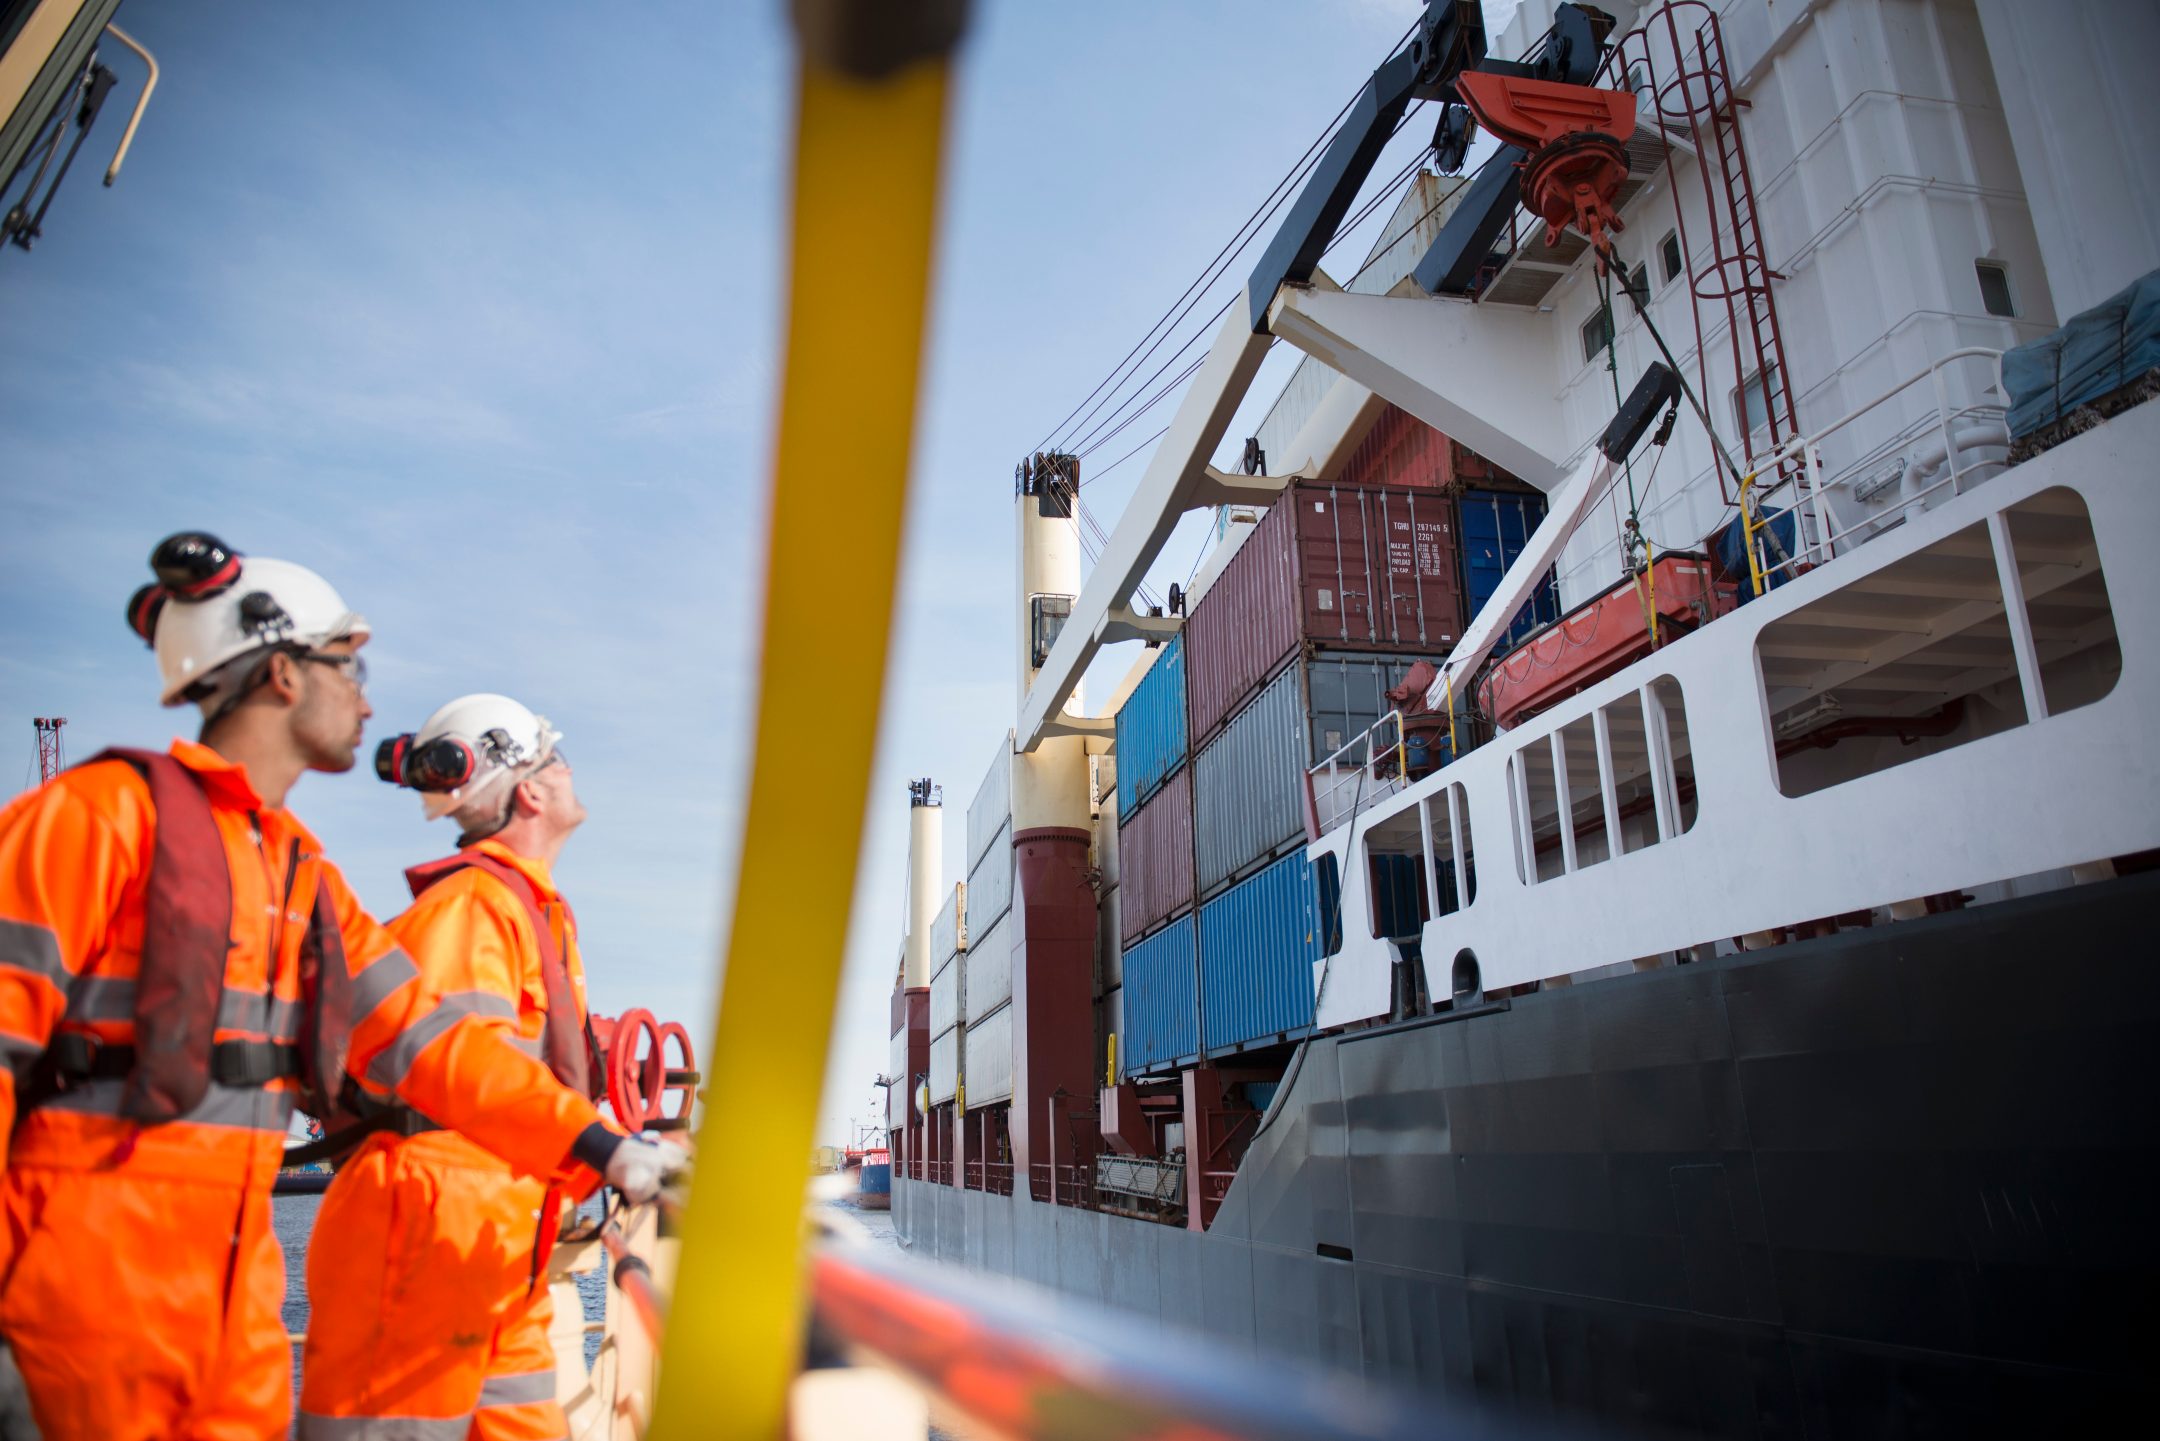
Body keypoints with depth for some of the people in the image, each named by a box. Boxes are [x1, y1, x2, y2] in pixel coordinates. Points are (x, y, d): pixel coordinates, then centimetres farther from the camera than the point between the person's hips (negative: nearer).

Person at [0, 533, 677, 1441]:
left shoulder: (306, 876, 15)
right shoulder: (102, 811, -9)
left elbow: (429, 1038, 9)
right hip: (87, 1274, -7)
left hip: (236, 1280, 7)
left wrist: (598, 1145, 2)